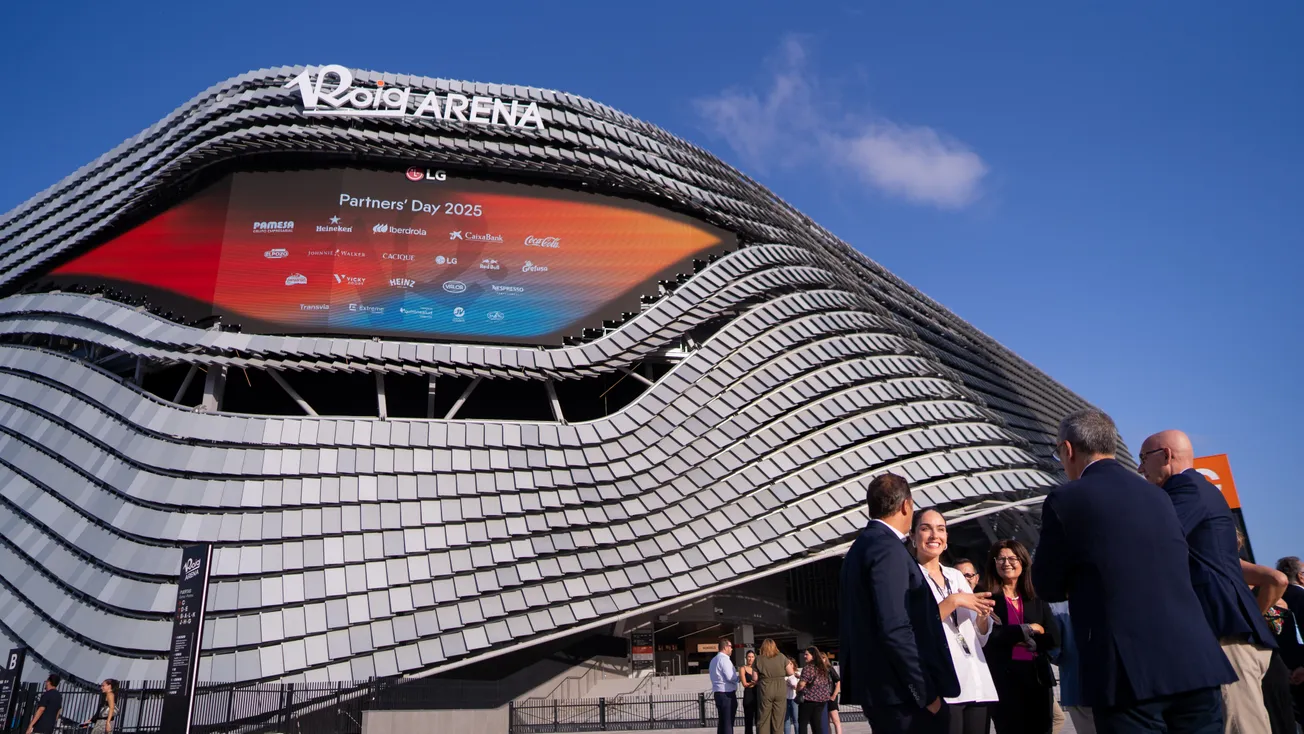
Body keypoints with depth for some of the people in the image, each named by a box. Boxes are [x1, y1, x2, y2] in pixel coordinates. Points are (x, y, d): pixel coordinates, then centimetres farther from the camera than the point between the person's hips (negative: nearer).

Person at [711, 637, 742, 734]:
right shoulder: (724, 659, -14)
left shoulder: (714, 660, 15)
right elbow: (730, 677, -20)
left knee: (721, 722, 12)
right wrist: (739, 677, -2)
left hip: (718, 693, 9)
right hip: (727, 694, -9)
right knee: (728, 723, -6)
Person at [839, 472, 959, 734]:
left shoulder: (859, 547, 14)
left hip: (875, 687, 10)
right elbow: (895, 630, -23)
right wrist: (927, 692, -16)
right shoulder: (888, 549, -15)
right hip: (903, 693, -10)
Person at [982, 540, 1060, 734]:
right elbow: (991, 637, -14)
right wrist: (1028, 629, -9)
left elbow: (1053, 638, 1)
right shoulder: (988, 600, -1)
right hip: (1004, 680, -4)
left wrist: (1012, 637, -10)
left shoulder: (1038, 601, 12)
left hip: (1038, 678, 4)